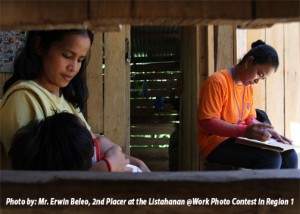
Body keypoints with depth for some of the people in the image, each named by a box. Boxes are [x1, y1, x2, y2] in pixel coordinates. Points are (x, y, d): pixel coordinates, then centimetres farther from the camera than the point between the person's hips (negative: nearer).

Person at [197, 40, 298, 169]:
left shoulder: (249, 87, 12)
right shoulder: (217, 81, -15)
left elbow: (250, 119, 17)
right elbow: (206, 122, -21)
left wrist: (267, 131, -6)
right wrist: (245, 131, -31)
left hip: (240, 139, 8)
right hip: (217, 144, -8)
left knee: (289, 156, -6)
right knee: (271, 157, -27)